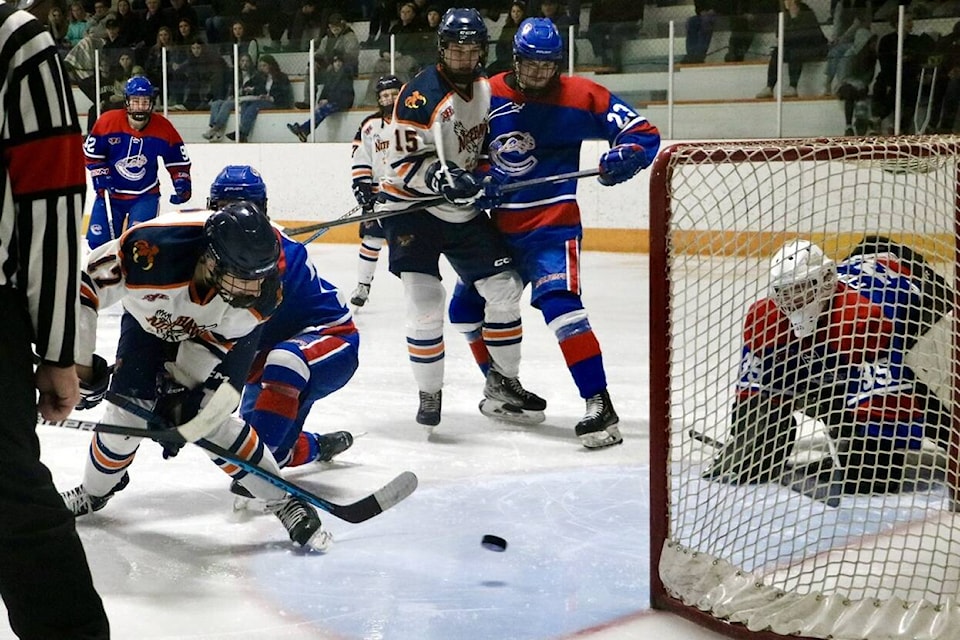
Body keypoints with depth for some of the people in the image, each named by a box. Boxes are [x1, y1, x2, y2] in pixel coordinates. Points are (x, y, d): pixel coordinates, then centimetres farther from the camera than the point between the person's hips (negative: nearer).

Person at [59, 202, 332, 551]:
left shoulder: (262, 279, -36)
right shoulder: (154, 249, -45)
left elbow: (216, 338, -20)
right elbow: (80, 286, -33)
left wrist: (181, 389, -24)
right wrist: (79, 366, -28)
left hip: (224, 332, 0)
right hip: (152, 323, 1)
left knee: (208, 418, -14)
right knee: (127, 411, -1)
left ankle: (283, 501, -2)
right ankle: (96, 490, 29)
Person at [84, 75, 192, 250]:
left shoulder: (163, 128, -11)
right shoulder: (108, 122, -15)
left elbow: (179, 161, 1)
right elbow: (92, 154, -2)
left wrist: (182, 184, -11)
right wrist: (101, 177, -11)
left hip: (145, 196, -1)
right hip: (110, 192, 1)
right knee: (98, 240, 0)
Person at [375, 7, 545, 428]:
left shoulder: (488, 90, 4)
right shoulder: (420, 95, -18)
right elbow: (404, 163, -21)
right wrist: (443, 178, -35)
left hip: (463, 210, 7)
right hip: (412, 208, -6)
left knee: (503, 288, 5)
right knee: (425, 302, -14)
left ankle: (503, 379, 23)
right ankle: (429, 393, 5)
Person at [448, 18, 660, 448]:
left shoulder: (580, 96, -9)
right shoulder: (489, 94, 2)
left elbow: (644, 133, -6)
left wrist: (625, 155, -27)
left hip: (552, 222, -6)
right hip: (499, 222, 6)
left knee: (558, 301, -25)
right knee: (466, 306, 12)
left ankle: (599, 404, -23)